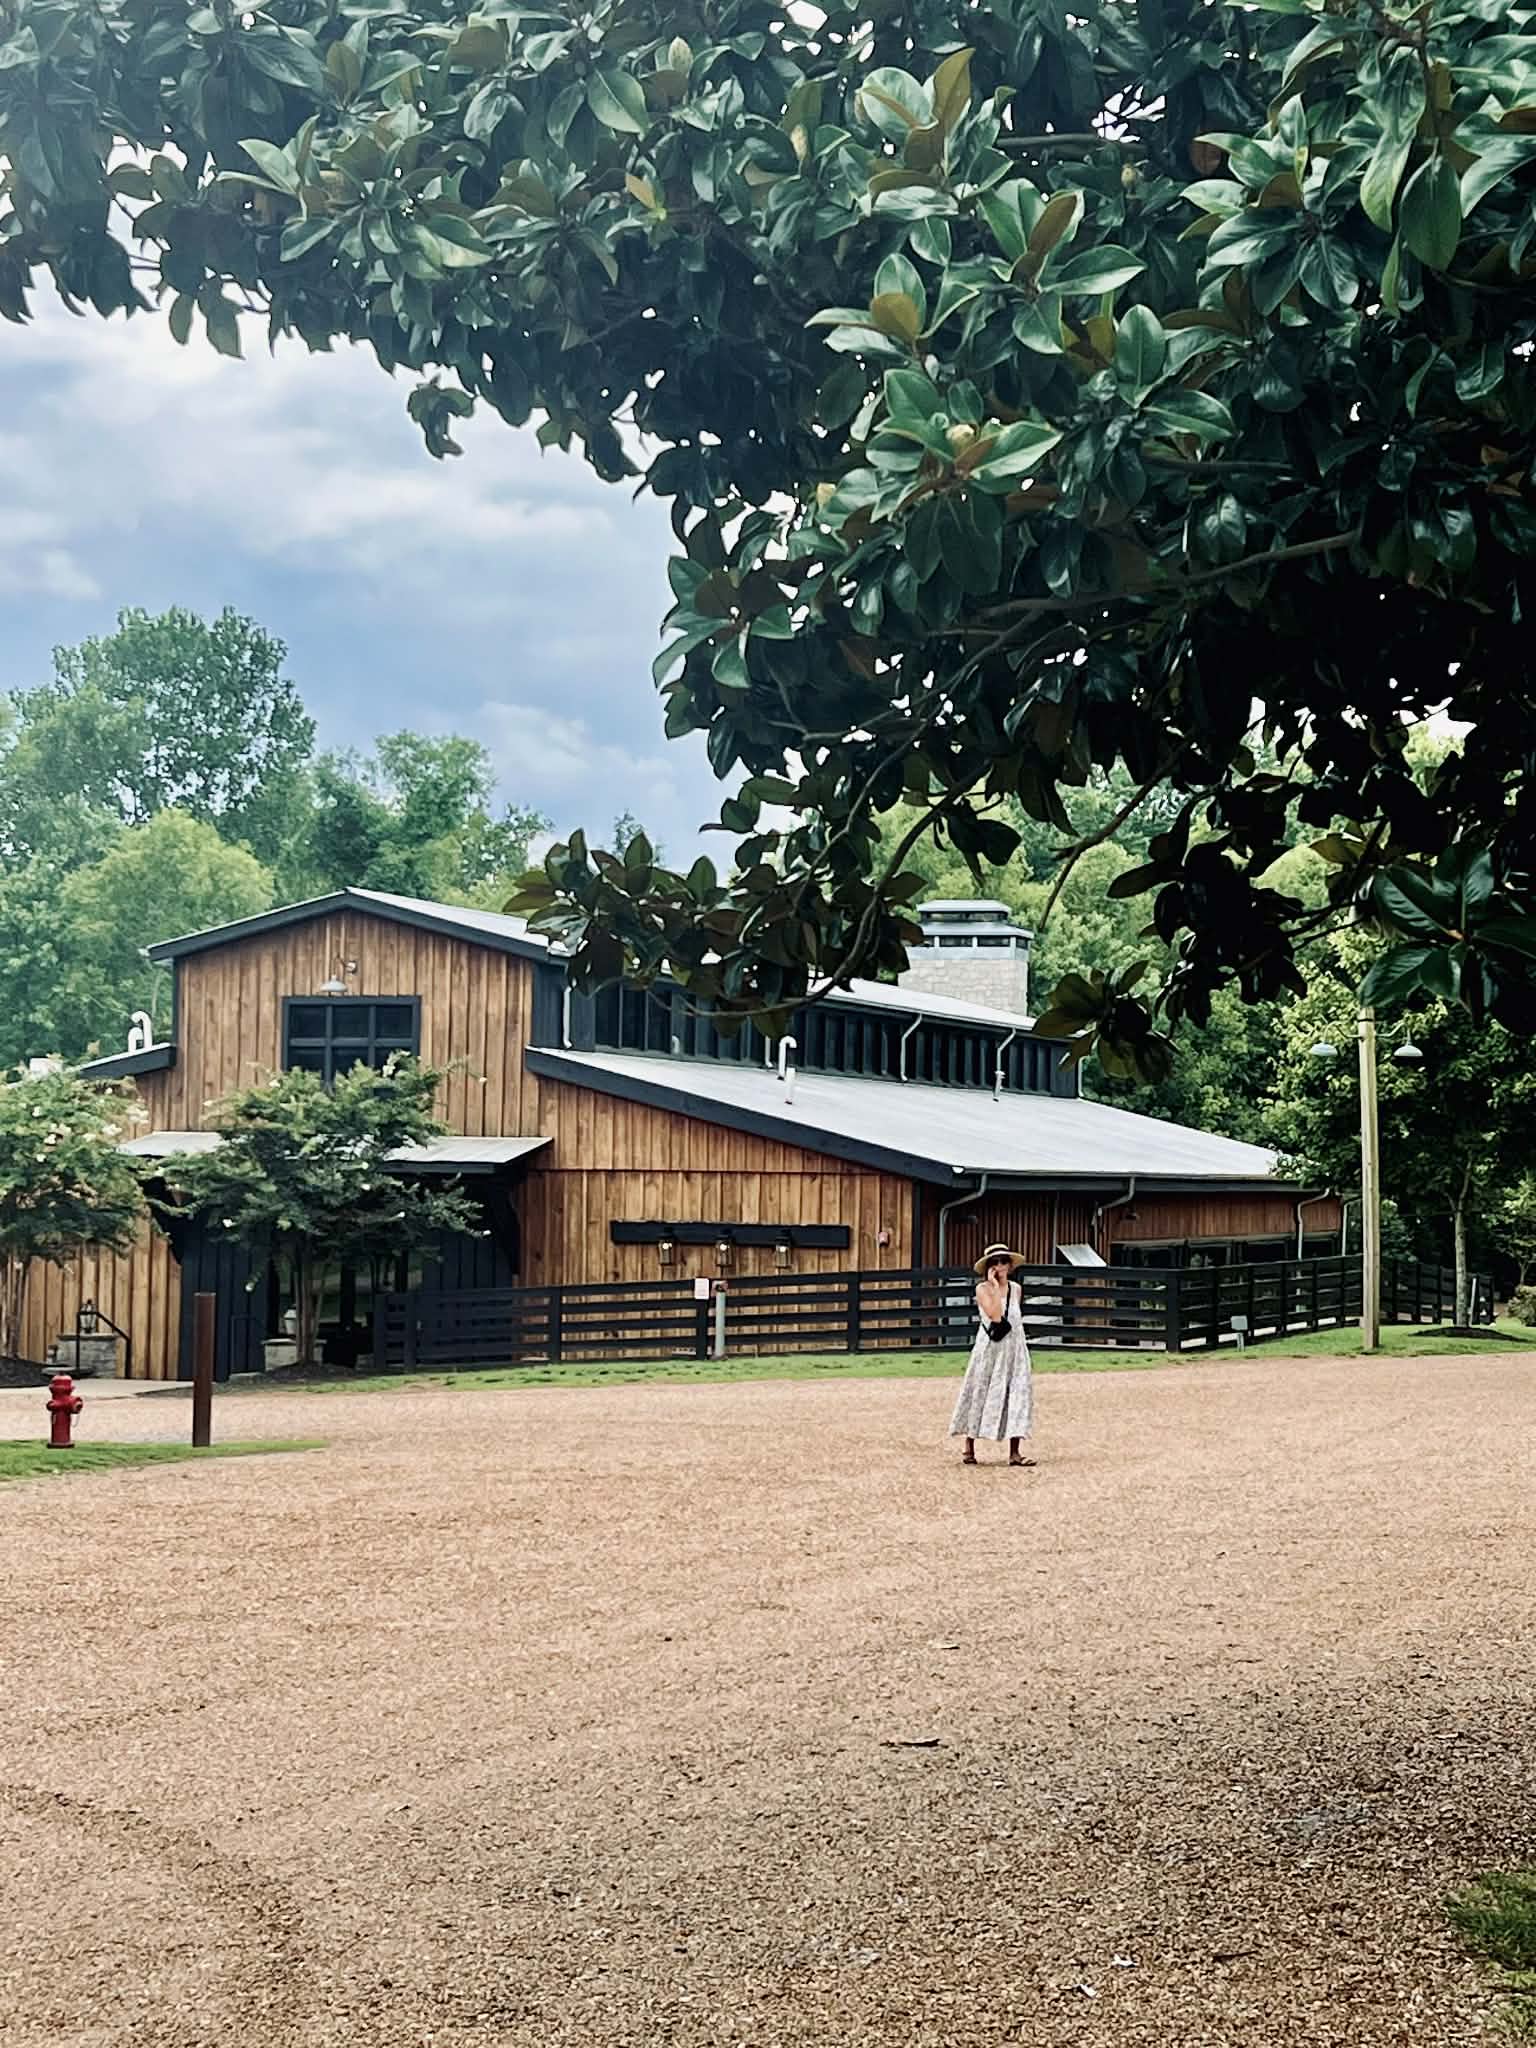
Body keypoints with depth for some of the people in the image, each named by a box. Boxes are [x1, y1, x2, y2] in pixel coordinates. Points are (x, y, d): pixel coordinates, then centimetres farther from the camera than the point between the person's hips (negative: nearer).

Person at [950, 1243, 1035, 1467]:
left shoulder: (1016, 1289, 8)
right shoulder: (982, 1289, -7)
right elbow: (995, 1315, -20)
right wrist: (995, 1286, -18)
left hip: (1014, 1348, 4)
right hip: (989, 1348, -4)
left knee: (1017, 1394, -3)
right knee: (981, 1394, 3)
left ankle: (1014, 1452, -1)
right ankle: (969, 1448, 16)